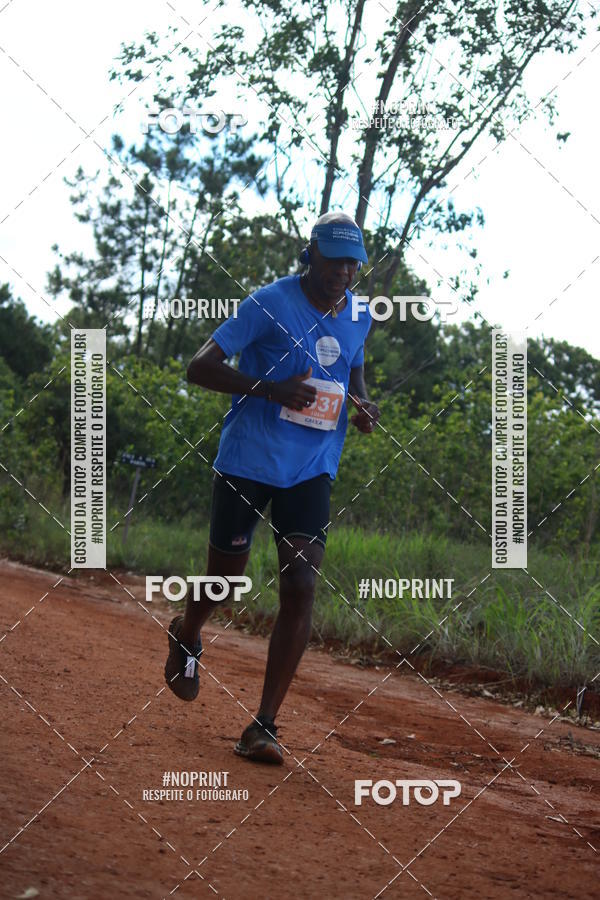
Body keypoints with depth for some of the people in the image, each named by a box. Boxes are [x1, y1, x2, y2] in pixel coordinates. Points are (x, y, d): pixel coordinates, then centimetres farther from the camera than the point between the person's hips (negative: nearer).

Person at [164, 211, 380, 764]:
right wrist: (270, 389, -28)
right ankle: (186, 639, 45)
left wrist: (363, 406, 5)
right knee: (225, 579, 7)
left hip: (312, 470, 4)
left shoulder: (358, 316, 7)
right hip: (247, 463, -3)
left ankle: (265, 724, -8)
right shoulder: (270, 304, -11)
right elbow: (199, 367, -15)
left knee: (300, 588, -12)